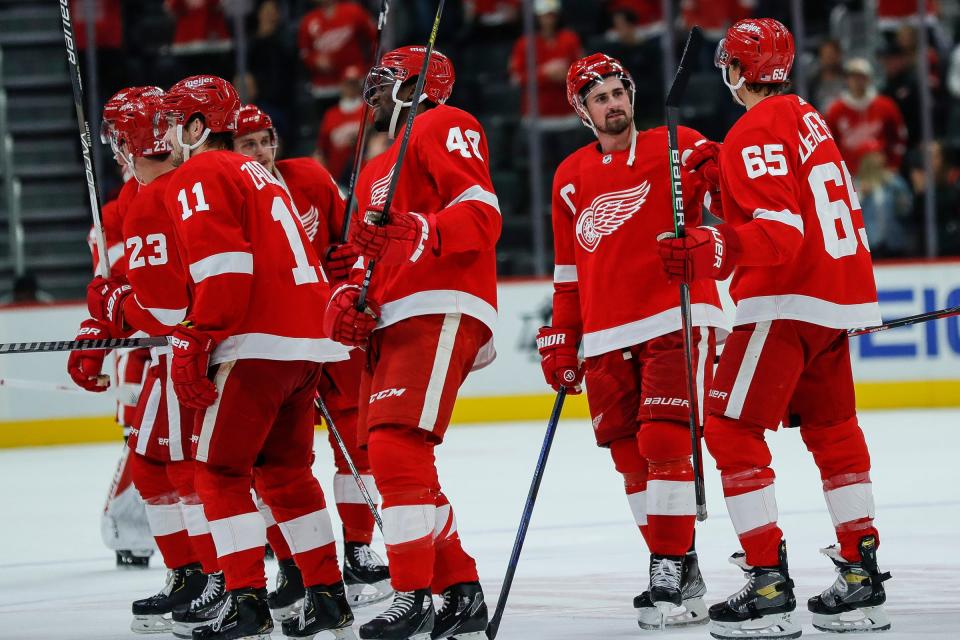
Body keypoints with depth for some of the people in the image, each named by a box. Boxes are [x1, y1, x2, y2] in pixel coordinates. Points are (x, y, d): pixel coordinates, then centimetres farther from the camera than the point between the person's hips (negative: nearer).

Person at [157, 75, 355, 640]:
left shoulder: (197, 177, -4)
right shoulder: (259, 174, 26)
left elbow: (223, 265, -17)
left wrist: (197, 340, -16)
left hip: (257, 343, -9)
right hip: (311, 341, 9)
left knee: (220, 469, -3)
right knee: (286, 469, 17)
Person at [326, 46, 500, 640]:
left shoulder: (446, 128, 1)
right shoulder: (375, 172, 30)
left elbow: (482, 213, -12)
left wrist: (416, 234, -29)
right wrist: (347, 299, 9)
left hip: (440, 313, -10)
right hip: (390, 324, 10)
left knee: (397, 446, -22)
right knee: (396, 459, 7)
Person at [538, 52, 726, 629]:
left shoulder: (676, 148, 2)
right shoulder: (570, 179, 15)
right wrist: (563, 339, 18)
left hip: (677, 320, -5)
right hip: (607, 339, 5)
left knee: (663, 442, -16)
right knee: (631, 458, 3)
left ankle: (672, 569, -13)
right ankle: (679, 574, 10)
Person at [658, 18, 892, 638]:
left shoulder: (756, 132, -14)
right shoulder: (807, 118, 14)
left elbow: (779, 231, -24)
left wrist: (713, 252, -36)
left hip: (785, 304, -9)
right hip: (838, 295, 9)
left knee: (732, 430, -7)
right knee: (833, 429, 18)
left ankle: (769, 586, -14)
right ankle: (862, 576, 19)